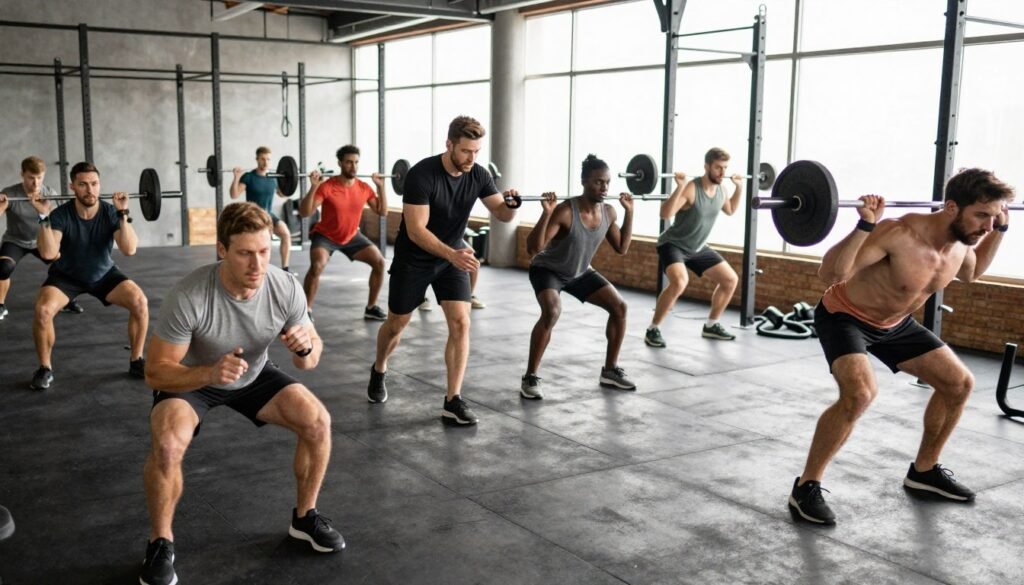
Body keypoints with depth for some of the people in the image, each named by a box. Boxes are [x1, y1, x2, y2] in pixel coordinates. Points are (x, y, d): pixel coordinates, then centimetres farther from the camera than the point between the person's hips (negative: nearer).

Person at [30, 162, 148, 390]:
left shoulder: (110, 213, -19)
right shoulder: (61, 215, -23)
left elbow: (129, 249, -31)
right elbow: (48, 253, -35)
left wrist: (123, 213, -35)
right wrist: (43, 217, -40)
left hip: (104, 273, 1)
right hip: (67, 275, -1)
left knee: (140, 302, -23)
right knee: (43, 309, -30)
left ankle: (136, 361, -5)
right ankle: (45, 368, -8)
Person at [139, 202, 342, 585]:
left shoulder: (286, 288, -24)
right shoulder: (188, 297, -36)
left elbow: (310, 360, -11)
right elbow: (156, 372, -28)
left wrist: (306, 347, -36)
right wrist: (209, 372, -47)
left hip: (253, 375, 4)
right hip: (191, 378, -3)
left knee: (318, 422, -15)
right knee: (167, 444, -32)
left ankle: (304, 517, 9)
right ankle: (161, 544, -6)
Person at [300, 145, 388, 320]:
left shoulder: (364, 188, -9)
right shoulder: (327, 187, -24)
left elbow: (382, 211, 0)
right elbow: (304, 213, -29)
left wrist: (380, 187, -8)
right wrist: (313, 187, -39)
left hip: (352, 236, 5)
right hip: (325, 236, -5)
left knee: (379, 262, -7)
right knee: (317, 266, -32)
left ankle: (371, 308, 7)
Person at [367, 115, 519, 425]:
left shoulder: (478, 175, -11)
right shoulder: (422, 174, -27)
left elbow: (501, 214, -3)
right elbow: (415, 231, -30)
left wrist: (510, 205, -28)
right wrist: (452, 254, -43)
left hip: (453, 256, 4)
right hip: (414, 258, -3)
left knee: (460, 323, -13)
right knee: (396, 324, 12)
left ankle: (453, 401, -7)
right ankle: (378, 371, 43)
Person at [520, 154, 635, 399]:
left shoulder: (608, 212, -11)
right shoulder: (565, 211, -32)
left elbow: (622, 248, 4)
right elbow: (532, 248, -36)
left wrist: (629, 212, -3)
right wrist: (546, 213, -46)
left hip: (580, 272, 7)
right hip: (547, 270, -7)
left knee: (619, 307, -1)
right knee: (552, 312, -33)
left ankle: (610, 371, 14)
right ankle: (530, 378, -20)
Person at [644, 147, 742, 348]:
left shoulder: (720, 190, 0)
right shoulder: (690, 189, -25)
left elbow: (730, 210, 23)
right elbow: (665, 214, -34)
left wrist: (739, 187, 13)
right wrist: (679, 187, -41)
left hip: (698, 248, 8)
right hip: (673, 245, -8)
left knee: (730, 279, 7)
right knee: (679, 282, -34)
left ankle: (711, 325, 22)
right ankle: (653, 330, -20)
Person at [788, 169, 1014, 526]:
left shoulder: (962, 241, -9)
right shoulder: (900, 234, -34)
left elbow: (970, 273, 18)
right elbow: (829, 273, -37)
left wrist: (999, 231, 7)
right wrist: (865, 226, -47)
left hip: (894, 323, 8)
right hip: (844, 316, -8)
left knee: (959, 382, 9)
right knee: (860, 392, -32)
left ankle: (923, 470, 27)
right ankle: (806, 487, -18)